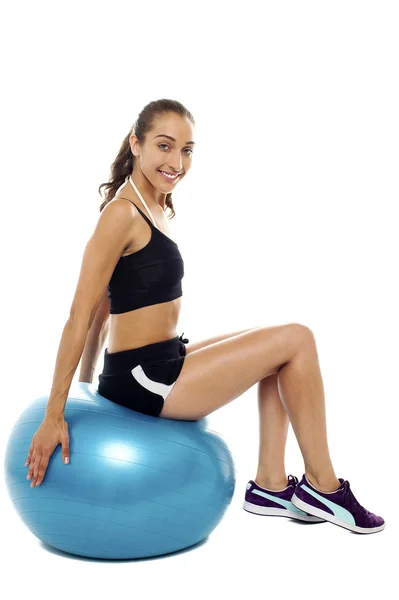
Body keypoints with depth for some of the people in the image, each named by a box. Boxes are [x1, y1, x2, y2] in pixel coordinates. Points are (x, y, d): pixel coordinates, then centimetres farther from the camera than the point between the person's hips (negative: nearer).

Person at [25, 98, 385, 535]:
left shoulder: (152, 209, 11)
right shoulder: (121, 212, -16)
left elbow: (105, 310, 15)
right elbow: (80, 317, -18)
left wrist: (86, 389, 19)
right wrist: (54, 415, -17)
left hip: (164, 361, 9)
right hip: (144, 379, -9)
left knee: (281, 353, 16)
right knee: (295, 340, -6)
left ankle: (270, 485, 15)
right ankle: (321, 486, 6)